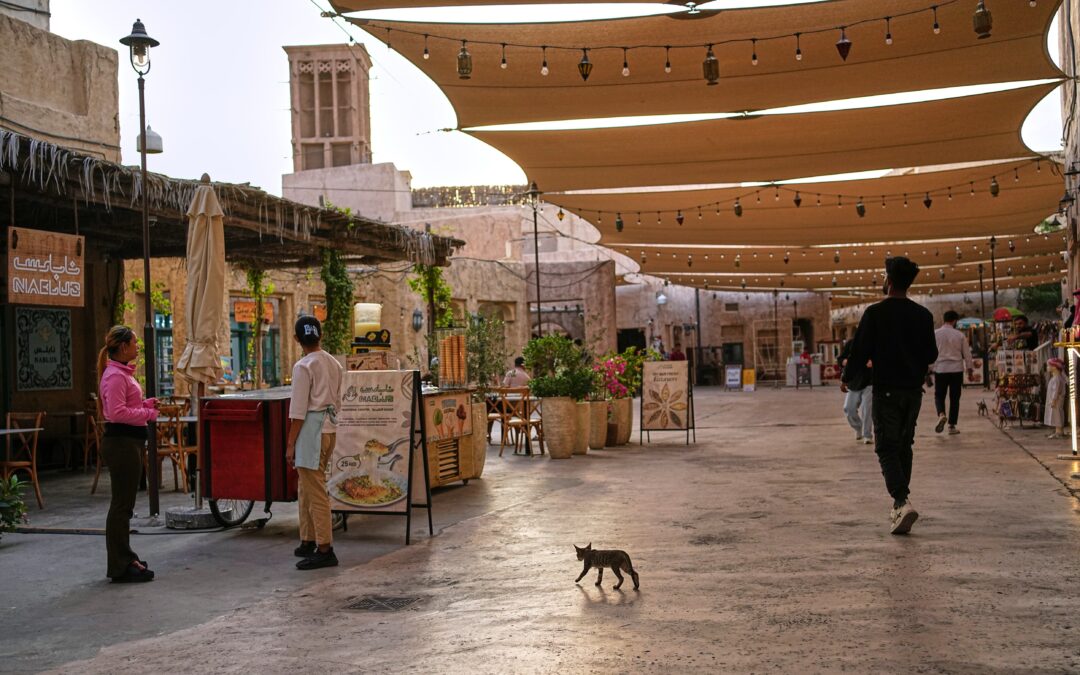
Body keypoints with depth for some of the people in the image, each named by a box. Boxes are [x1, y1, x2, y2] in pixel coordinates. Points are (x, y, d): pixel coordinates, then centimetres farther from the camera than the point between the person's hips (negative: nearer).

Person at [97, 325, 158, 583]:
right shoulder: (115, 376, -16)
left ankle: (124, 558, 26)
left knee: (124, 503, 17)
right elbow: (118, 413, -23)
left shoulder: (123, 373, 17)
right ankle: (120, 566, 0)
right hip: (121, 442, -11)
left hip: (129, 441, 11)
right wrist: (149, 414, -16)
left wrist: (147, 403, 10)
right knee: (122, 504, -6)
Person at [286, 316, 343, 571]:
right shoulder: (334, 364, 10)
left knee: (315, 491, -4)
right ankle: (308, 541, 25)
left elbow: (298, 410, -14)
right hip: (330, 427, 8)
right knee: (307, 488, 18)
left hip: (311, 429, -8)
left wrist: (290, 443, -10)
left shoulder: (304, 366, -13)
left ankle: (325, 549, -3)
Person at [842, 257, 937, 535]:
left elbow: (861, 351, -9)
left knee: (887, 448, -3)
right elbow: (931, 355, 8)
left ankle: (902, 501, -23)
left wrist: (847, 377, 7)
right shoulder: (923, 314, 3)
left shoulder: (875, 313, -10)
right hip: (914, 389, 5)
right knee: (904, 446, 16)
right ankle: (899, 504, 22)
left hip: (886, 389, -5)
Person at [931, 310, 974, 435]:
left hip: (940, 369, 0)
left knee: (939, 395, 9)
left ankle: (941, 414, -21)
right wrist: (970, 368, 14)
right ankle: (952, 426, 8)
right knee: (954, 398, 8)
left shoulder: (935, 334, -3)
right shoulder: (960, 335, 0)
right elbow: (967, 353, 4)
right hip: (956, 369, 0)